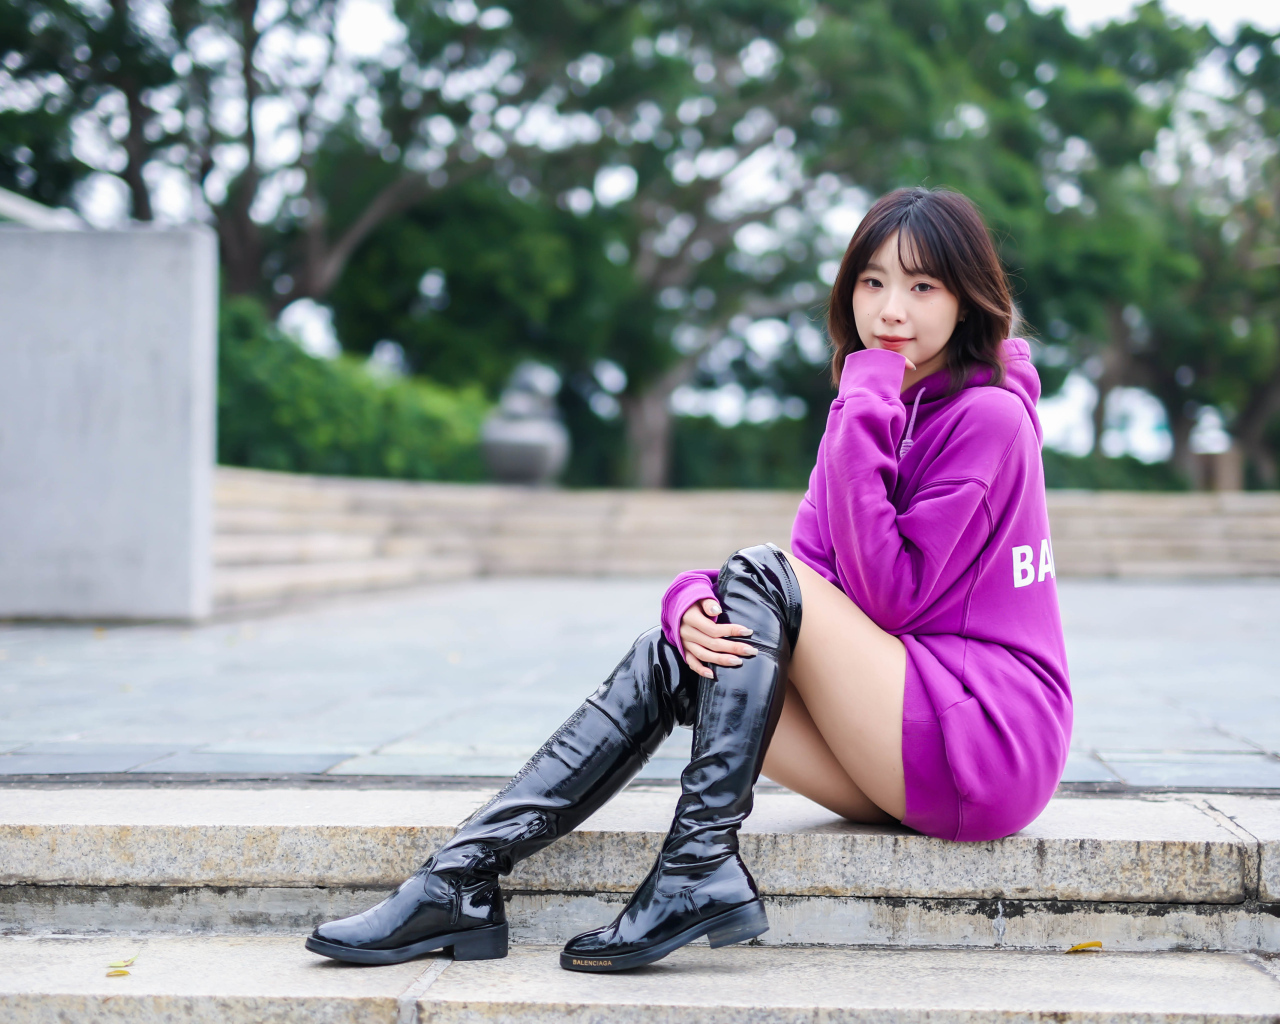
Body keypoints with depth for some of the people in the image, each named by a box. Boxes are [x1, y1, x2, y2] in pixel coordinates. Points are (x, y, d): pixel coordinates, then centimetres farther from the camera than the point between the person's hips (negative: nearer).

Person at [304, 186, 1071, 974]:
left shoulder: (987, 417, -11)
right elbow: (809, 592, 3)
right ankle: (464, 880, -13)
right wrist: (696, 605, -17)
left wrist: (861, 425, -19)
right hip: (902, 751, 7)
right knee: (675, 655, -7)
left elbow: (891, 597, -18)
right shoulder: (880, 406, 13)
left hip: (989, 740, -7)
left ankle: (697, 871, -22)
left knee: (760, 576, -19)